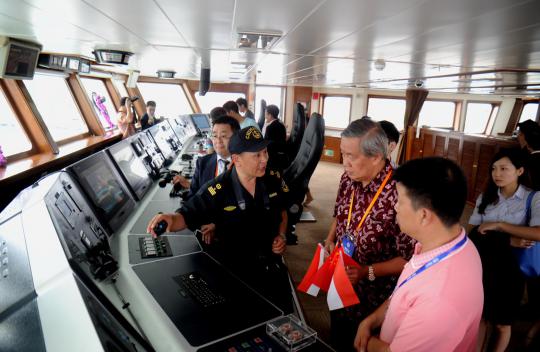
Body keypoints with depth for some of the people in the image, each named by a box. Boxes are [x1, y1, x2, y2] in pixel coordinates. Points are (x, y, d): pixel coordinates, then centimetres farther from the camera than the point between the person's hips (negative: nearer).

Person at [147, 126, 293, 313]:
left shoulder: (273, 179, -8)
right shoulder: (217, 191, -21)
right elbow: (187, 216, -15)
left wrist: (281, 236, -3)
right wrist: (171, 218, -37)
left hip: (271, 262, 4)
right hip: (233, 268, -3)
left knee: (283, 314, 17)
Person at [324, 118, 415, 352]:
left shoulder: (399, 195, -31)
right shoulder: (349, 179, -10)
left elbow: (410, 258, -23)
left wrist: (368, 272, -27)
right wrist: (330, 240, -6)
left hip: (373, 297, -5)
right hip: (339, 283, 6)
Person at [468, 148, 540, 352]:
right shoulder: (485, 197, 3)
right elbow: (472, 232, -6)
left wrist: (498, 225, -20)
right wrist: (506, 240, -18)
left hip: (509, 270, -2)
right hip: (482, 266, 3)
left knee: (502, 323, 14)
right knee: (480, 317, 15)